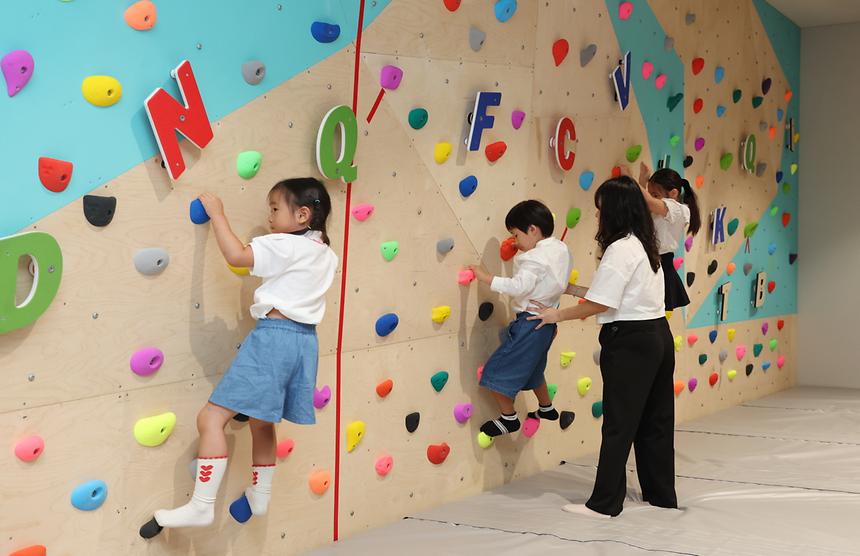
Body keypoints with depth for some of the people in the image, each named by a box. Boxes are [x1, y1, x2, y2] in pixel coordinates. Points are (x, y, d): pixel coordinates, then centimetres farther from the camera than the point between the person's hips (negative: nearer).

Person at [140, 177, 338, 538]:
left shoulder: (285, 245, -9)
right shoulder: (327, 255, 14)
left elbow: (235, 255, -17)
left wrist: (216, 213, -7)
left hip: (274, 336, -9)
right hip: (306, 340, 9)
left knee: (211, 418, -9)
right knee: (261, 422, 26)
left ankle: (201, 506, -12)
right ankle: (259, 496, 38)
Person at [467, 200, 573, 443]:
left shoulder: (537, 257, -21)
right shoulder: (561, 249, 7)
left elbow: (518, 286, -32)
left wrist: (485, 277, -29)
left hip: (530, 321, -10)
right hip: (547, 319, 10)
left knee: (498, 370, -2)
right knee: (531, 367, 30)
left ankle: (509, 418, 7)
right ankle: (546, 408, 45)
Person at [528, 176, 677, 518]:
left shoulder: (620, 249, -16)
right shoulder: (644, 245, 13)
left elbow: (600, 304, -17)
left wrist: (557, 315, -5)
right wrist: (569, 288, 17)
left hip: (630, 342, -9)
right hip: (658, 335, 9)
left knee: (619, 423, -4)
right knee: (655, 420, 15)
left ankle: (605, 502, 3)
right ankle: (661, 494, 24)